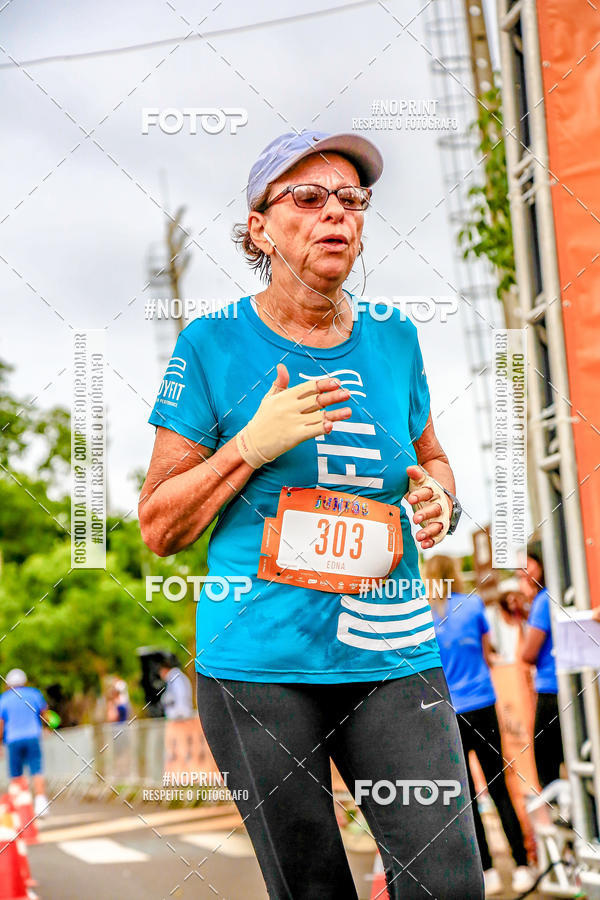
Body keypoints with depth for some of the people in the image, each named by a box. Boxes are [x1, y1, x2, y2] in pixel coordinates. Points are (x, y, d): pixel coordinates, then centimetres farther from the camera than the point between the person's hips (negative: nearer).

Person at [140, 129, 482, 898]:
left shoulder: (393, 338, 8)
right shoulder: (213, 345, -3)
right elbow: (158, 527, -1)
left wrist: (440, 501, 0)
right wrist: (253, 444, -14)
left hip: (391, 655, 3)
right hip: (258, 665, -3)